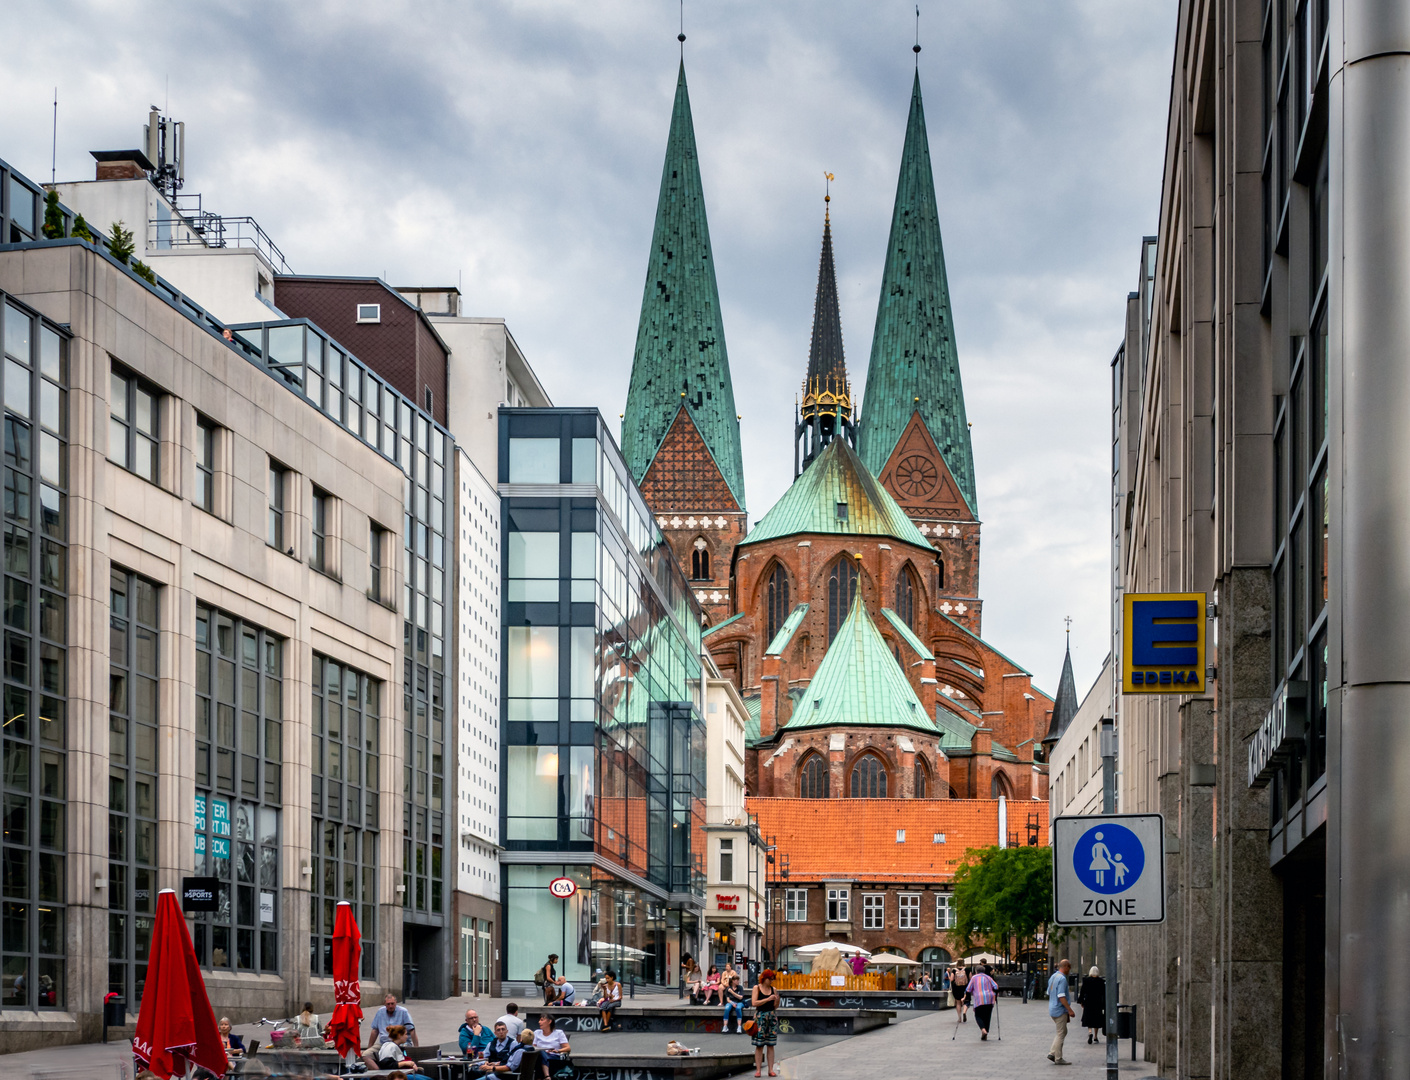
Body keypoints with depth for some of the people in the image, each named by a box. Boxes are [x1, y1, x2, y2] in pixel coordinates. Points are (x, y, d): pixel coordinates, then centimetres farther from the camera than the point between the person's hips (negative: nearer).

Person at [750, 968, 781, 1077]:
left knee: (771, 1045, 2)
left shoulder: (773, 989, 9)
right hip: (760, 1016, -3)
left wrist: (777, 1000, -9)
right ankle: (758, 1070, -3)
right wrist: (768, 999, -17)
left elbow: (775, 1006, 12)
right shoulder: (757, 988, 0)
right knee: (759, 1045, -4)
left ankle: (771, 1070, 3)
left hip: (772, 1016, 3)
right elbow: (754, 1003, -11)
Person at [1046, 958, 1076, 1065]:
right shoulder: (1062, 979, -17)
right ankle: (1058, 1058, 0)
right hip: (1060, 1010, -9)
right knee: (1061, 1034, -3)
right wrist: (1070, 1010, -21)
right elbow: (1061, 997, -23)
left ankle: (1052, 1053, 11)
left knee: (1063, 1032, 17)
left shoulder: (1053, 977, 13)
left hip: (1052, 1009, 9)